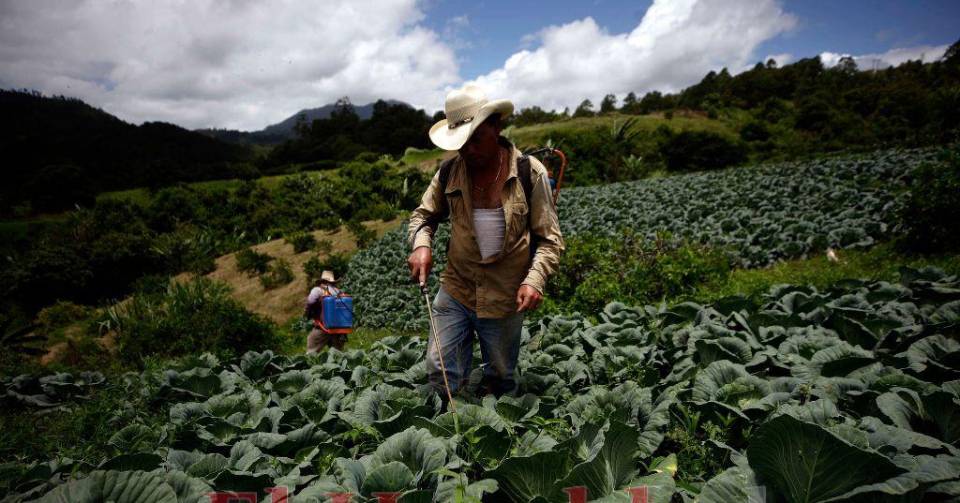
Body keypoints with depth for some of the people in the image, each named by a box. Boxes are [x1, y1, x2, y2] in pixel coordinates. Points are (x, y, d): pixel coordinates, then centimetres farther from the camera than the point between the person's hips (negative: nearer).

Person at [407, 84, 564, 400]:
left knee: (500, 380, 14)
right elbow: (423, 214, 12)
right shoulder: (449, 173, -1)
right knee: (440, 372, 4)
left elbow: (549, 239, -6)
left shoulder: (530, 173, -9)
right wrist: (421, 246, -10)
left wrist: (534, 280, -22)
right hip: (455, 291, 2)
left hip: (505, 299, -2)